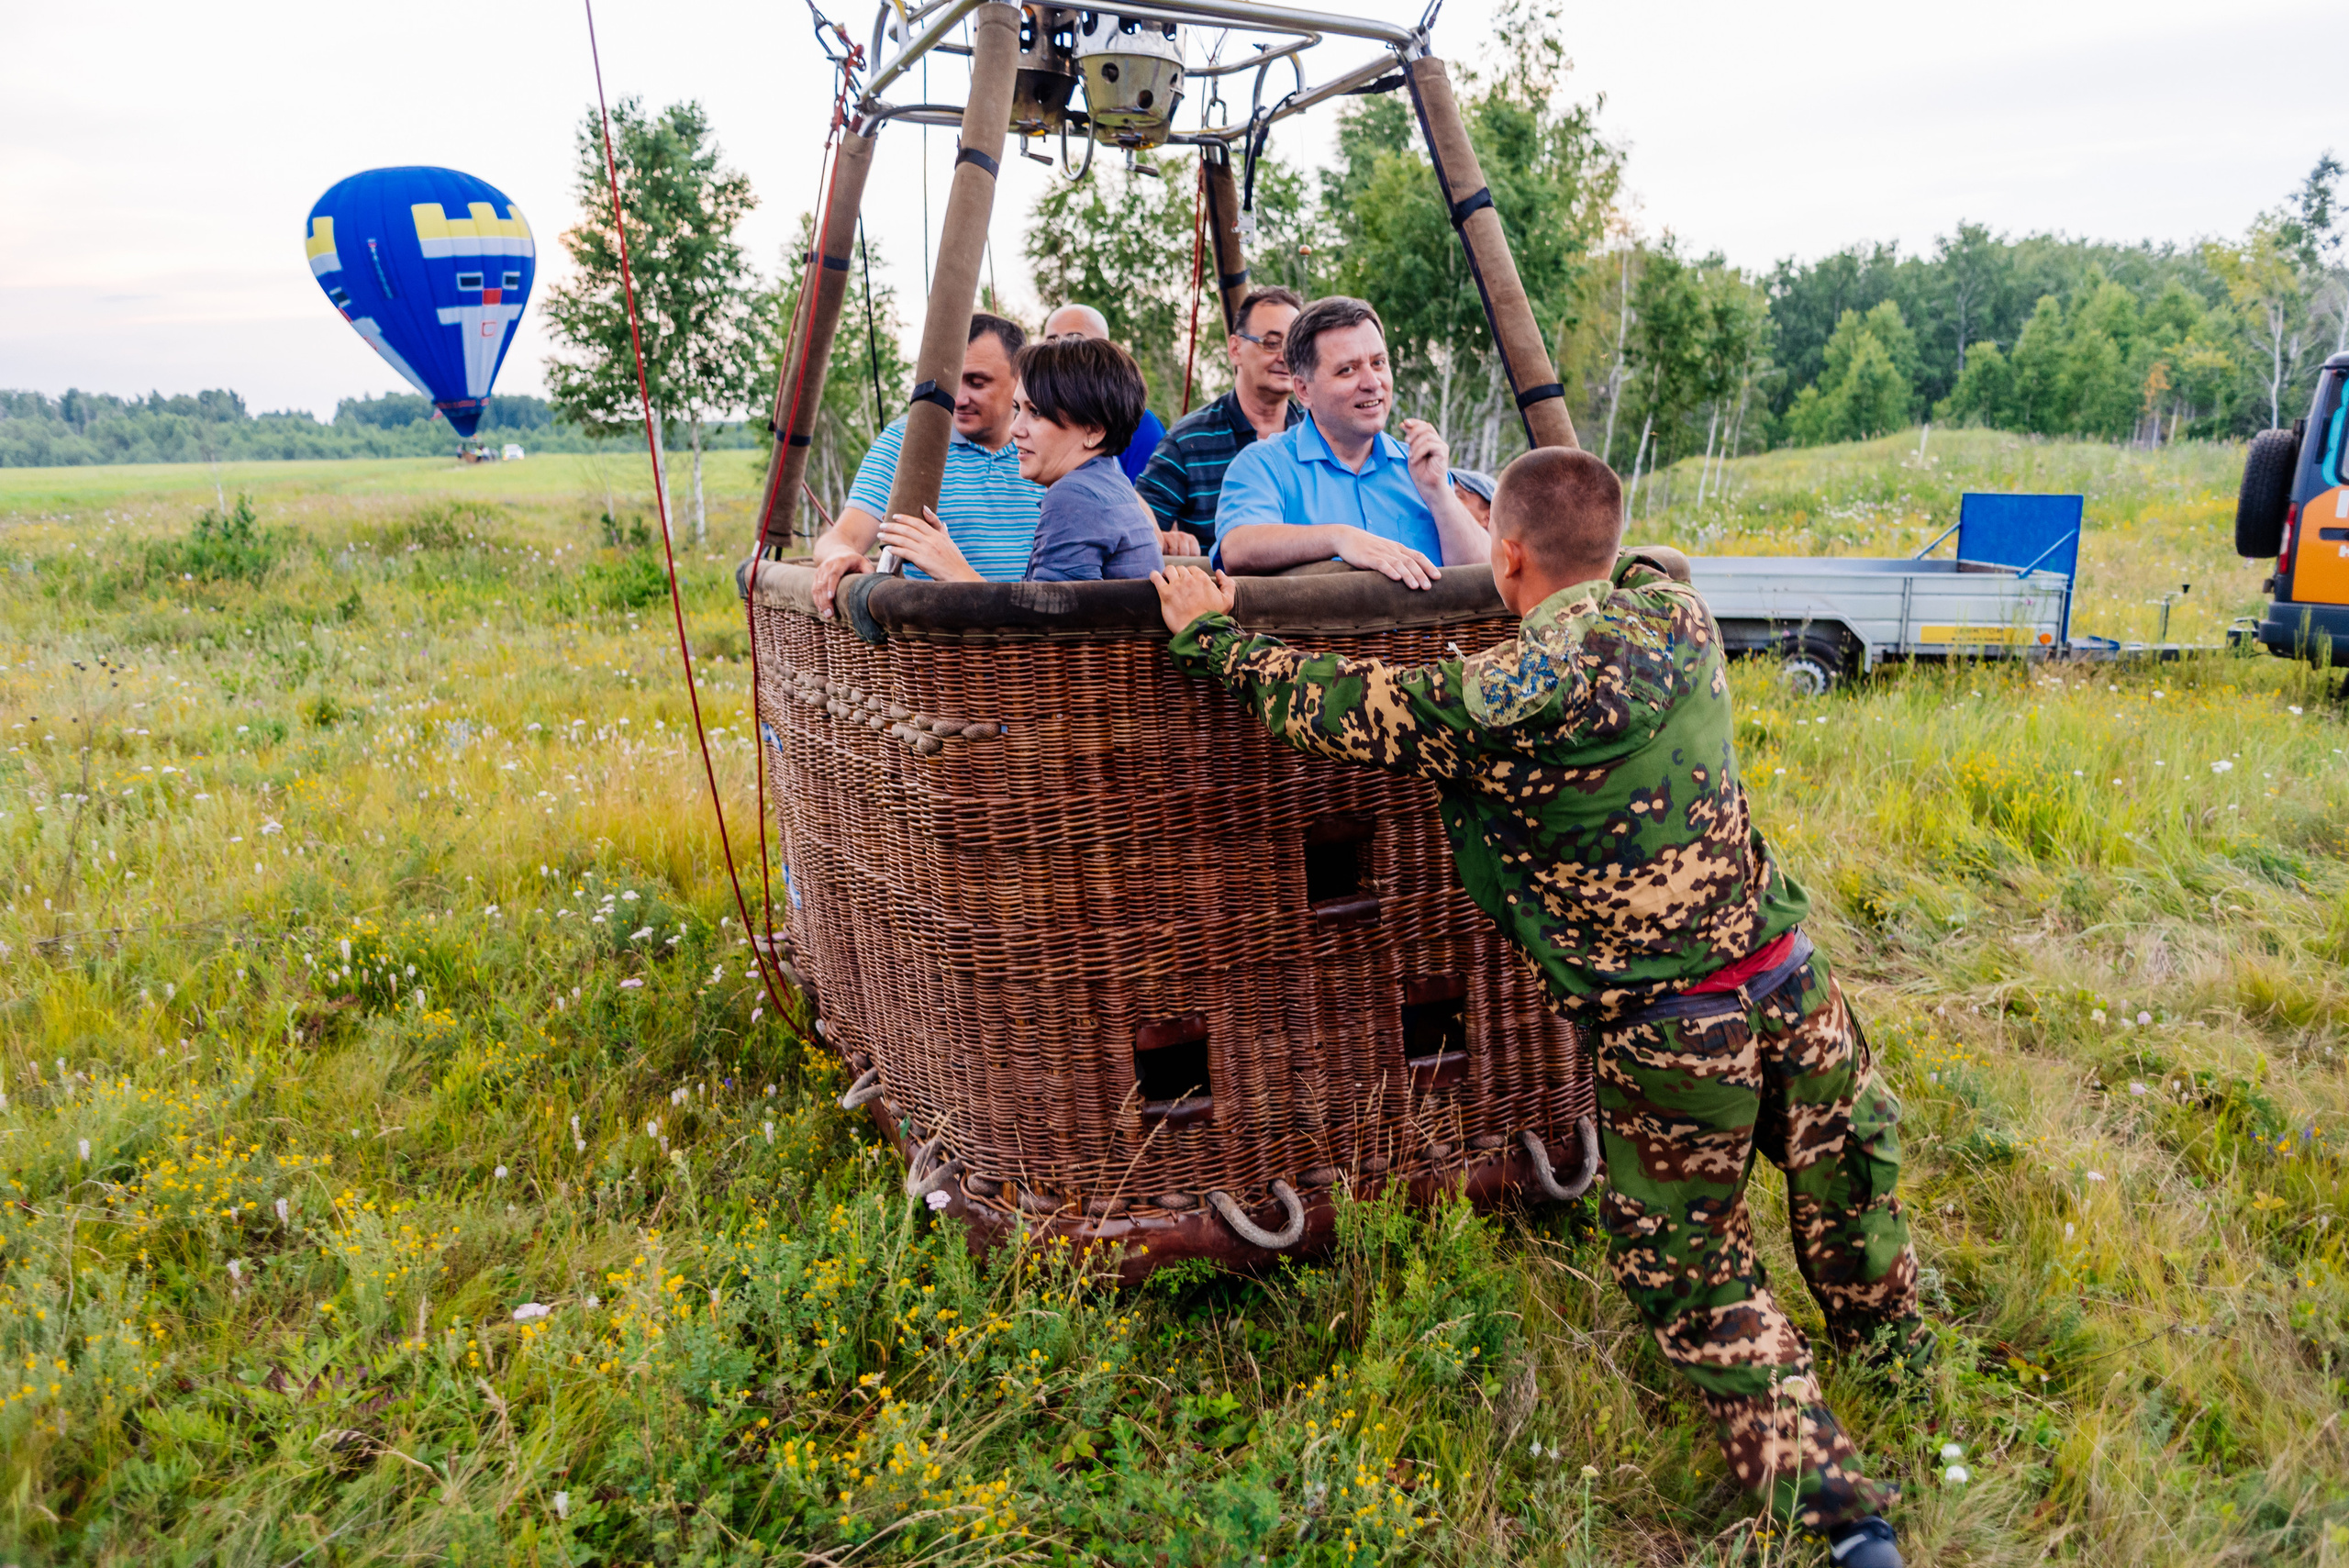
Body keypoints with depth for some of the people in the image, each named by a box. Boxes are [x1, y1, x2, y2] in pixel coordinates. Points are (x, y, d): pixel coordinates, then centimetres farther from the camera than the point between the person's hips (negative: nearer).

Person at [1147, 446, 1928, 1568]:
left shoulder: (1499, 698, -19)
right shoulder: (1678, 613, -1)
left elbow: (1327, 704, -11)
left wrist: (1208, 633, 4)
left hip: (1669, 1033, -6)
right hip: (1788, 971, 6)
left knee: (1690, 1273, 13)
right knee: (1845, 1160, 29)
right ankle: (1894, 1351, 54)